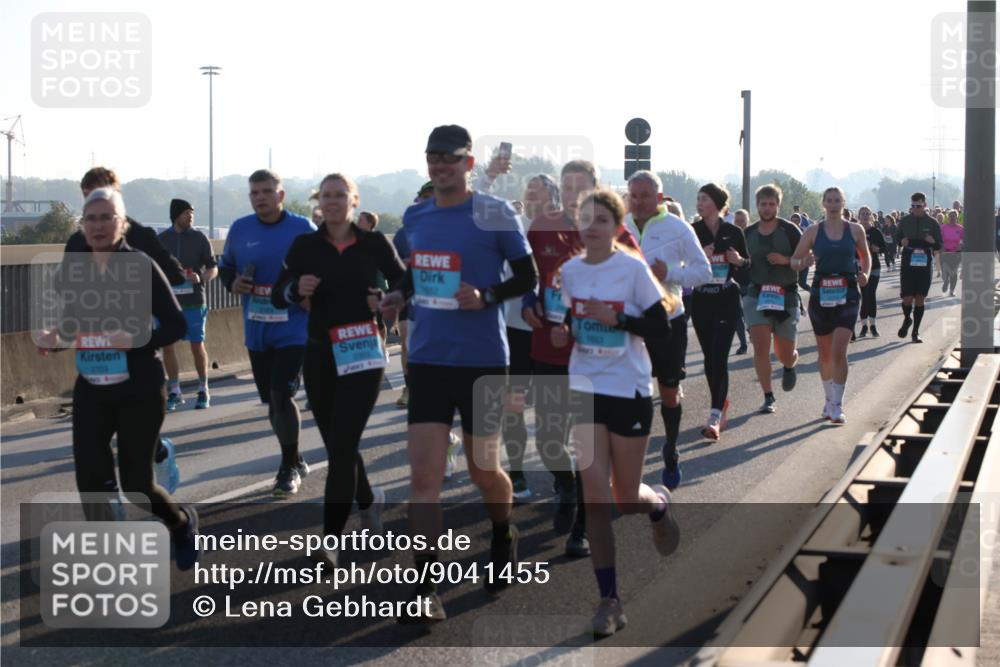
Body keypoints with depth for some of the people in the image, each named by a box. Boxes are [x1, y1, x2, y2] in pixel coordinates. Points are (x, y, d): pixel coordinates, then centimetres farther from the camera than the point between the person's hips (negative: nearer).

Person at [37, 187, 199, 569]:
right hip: (90, 391, 4)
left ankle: (183, 524, 34)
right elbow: (68, 324, 13)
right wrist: (52, 341, -9)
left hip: (140, 391, -4)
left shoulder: (141, 265, -11)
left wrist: (137, 340, -26)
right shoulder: (72, 267, 2)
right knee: (90, 478, -5)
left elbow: (176, 325, -10)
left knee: (136, 483, 1)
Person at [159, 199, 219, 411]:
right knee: (167, 345, 0)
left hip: (193, 300, -2)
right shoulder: (161, 239, 6)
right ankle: (174, 392, 10)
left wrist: (200, 278, -17)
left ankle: (203, 390, 16)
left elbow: (213, 268, 1)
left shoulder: (199, 238, 2)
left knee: (197, 346, 1)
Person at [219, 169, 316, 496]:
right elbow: (225, 267, 17)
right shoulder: (240, 229, 4)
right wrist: (232, 283, -4)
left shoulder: (303, 229, -5)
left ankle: (289, 467, 2)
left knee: (281, 394, -14)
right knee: (272, 401, 12)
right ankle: (294, 462, 30)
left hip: (294, 329, -4)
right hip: (256, 331, 5)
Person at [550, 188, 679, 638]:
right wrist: (562, 335, -7)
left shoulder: (633, 268, -10)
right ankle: (609, 600, 4)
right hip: (585, 389, 3)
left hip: (629, 390, -3)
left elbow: (661, 328, -9)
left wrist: (616, 318, -23)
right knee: (595, 497, -4)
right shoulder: (570, 271, 2)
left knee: (626, 498, 7)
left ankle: (658, 504, 45)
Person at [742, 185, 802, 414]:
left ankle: (789, 366, 43)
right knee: (761, 346, -12)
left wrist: (785, 260, -19)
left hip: (786, 295, -2)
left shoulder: (790, 230, -4)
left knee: (784, 353, 5)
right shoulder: (748, 233, 6)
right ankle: (768, 397, -1)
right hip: (757, 294, 2)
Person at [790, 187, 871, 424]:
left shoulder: (855, 230, 3)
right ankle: (829, 399, 30)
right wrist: (803, 262, -18)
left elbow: (866, 256, 18)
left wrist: (865, 274, -2)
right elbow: (794, 260, 4)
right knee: (825, 353, 11)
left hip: (847, 295, -1)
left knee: (839, 351, -14)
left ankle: (838, 405, -9)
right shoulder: (813, 231, 2)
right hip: (821, 295, 2)